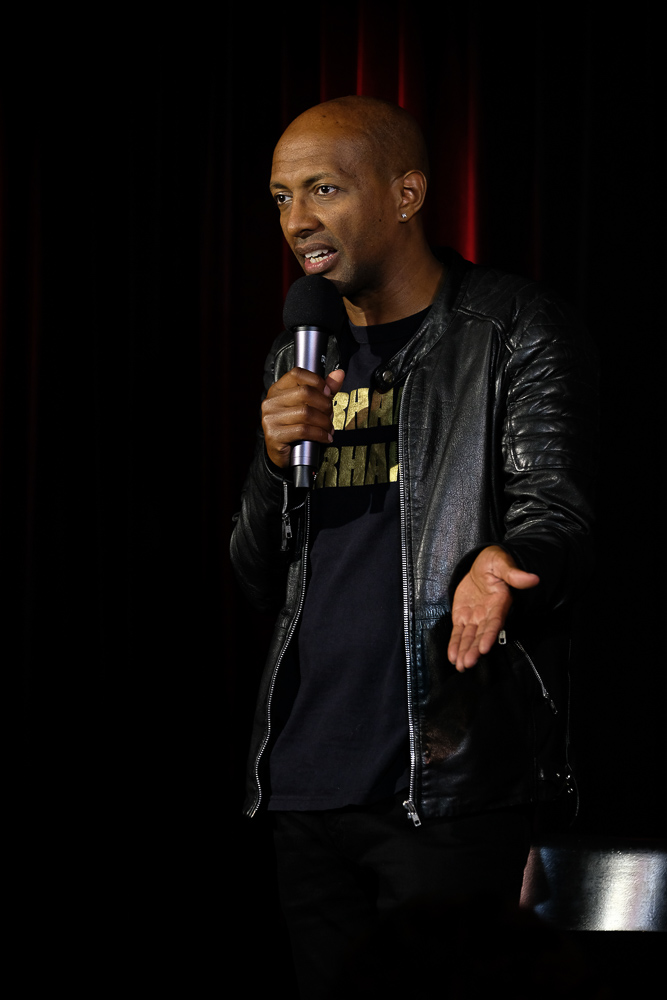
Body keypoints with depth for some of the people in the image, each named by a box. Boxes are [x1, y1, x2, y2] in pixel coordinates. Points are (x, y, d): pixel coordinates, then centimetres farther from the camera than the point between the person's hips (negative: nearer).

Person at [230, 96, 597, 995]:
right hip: (307, 778, 6)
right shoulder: (299, 359, 16)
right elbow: (262, 582, 16)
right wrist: (277, 460, -4)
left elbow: (555, 519, -10)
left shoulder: (519, 334, -3)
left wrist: (502, 566, -33)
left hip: (448, 779, -6)